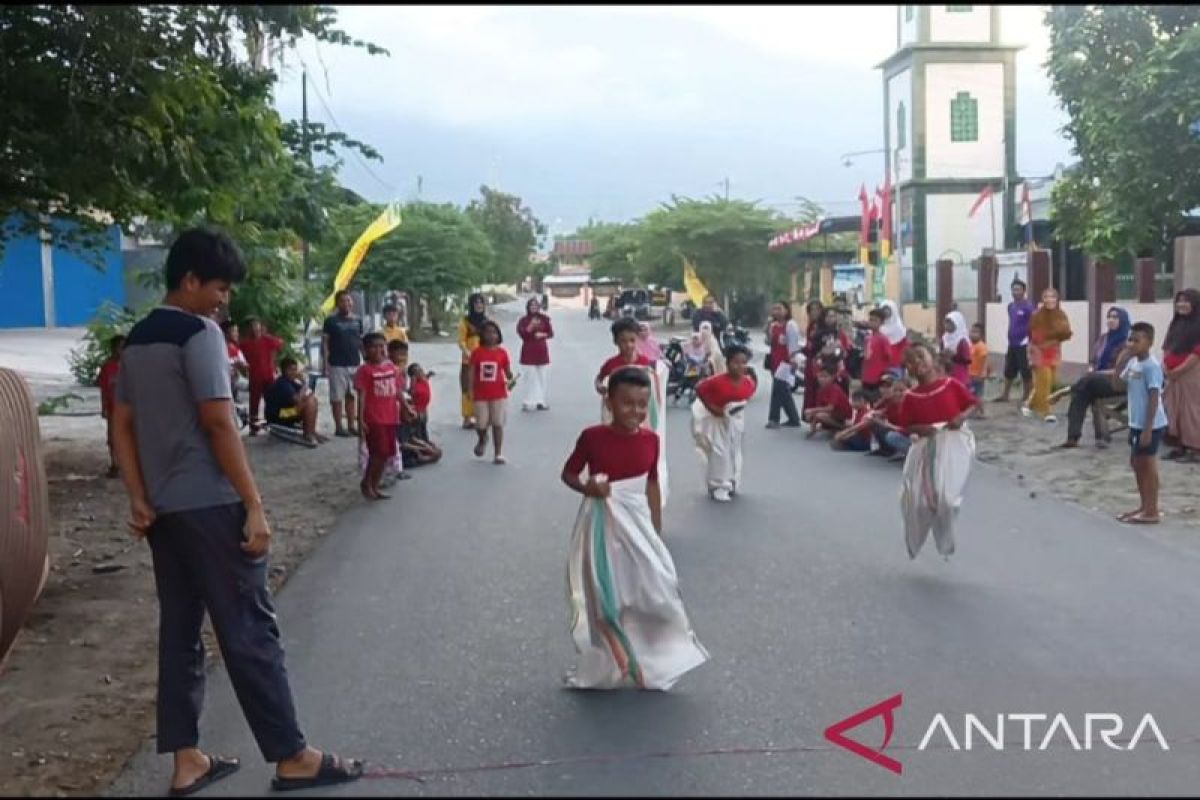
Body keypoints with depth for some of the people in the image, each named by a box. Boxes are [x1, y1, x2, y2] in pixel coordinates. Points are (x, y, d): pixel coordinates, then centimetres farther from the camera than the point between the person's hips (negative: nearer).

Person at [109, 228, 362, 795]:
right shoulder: (198, 332, -13)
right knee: (250, 631, -3)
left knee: (179, 631, 11)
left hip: (163, 508, 9)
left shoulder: (136, 340, 14)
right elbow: (219, 424, -19)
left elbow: (122, 426, 14)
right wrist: (254, 505, -17)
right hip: (210, 506, -9)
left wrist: (139, 500, 11)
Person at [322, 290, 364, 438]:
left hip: (355, 364, 4)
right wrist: (326, 364, -11)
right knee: (337, 397, 0)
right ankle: (339, 427, 6)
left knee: (352, 396, 9)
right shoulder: (331, 321, -2)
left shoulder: (357, 321, 11)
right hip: (337, 365, -4)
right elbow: (325, 342, -4)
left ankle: (351, 425, 16)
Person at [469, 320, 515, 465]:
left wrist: (511, 380, -17)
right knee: (481, 425, 4)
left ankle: (498, 454, 6)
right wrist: (471, 390, -7)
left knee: (498, 424, 0)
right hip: (481, 395, 0)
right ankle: (482, 440, 40)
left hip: (499, 394, 0)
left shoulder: (502, 353, 0)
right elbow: (472, 373, 0)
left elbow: (508, 372, 3)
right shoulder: (477, 352, 0)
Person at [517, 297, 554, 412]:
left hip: (542, 351, 2)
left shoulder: (544, 319, 5)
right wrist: (531, 326, -20)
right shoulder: (524, 320, 0)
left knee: (543, 378, 2)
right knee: (530, 378, -6)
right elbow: (521, 333, -10)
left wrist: (542, 334, -12)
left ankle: (542, 401, 9)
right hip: (528, 352, -2)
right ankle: (529, 402, -5)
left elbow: (551, 333, 6)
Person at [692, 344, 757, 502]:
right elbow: (699, 389, -19)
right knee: (719, 452, -5)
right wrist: (712, 408, -20)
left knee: (734, 451, 17)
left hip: (735, 419, 6)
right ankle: (718, 487, 7)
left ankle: (731, 483, 34)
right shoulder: (718, 381, -30)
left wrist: (741, 405, -5)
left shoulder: (749, 382, -14)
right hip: (716, 419, -6)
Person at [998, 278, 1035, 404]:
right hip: (1012, 344, 7)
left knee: (1026, 373, 0)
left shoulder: (1028, 306, -11)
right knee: (1009, 371, 15)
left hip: (1023, 344, -7)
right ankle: (1005, 395, 27)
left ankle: (1026, 398, 7)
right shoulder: (1010, 306, 12)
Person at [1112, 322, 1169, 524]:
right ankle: (1144, 506, 28)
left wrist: (1148, 428, -23)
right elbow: (1119, 385, 11)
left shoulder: (1152, 366, -19)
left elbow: (1154, 398, -21)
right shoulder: (1132, 363, 7)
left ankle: (1151, 512, 8)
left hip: (1150, 425, -9)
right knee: (1136, 463, 16)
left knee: (1148, 465, -1)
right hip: (1136, 423, 9)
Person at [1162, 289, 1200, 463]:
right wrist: (1165, 365, 1)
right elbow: (1167, 347, 18)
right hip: (1172, 375, 8)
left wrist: (1179, 370, -17)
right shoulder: (1175, 323, 16)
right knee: (1174, 410, 9)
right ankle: (1180, 446, 15)